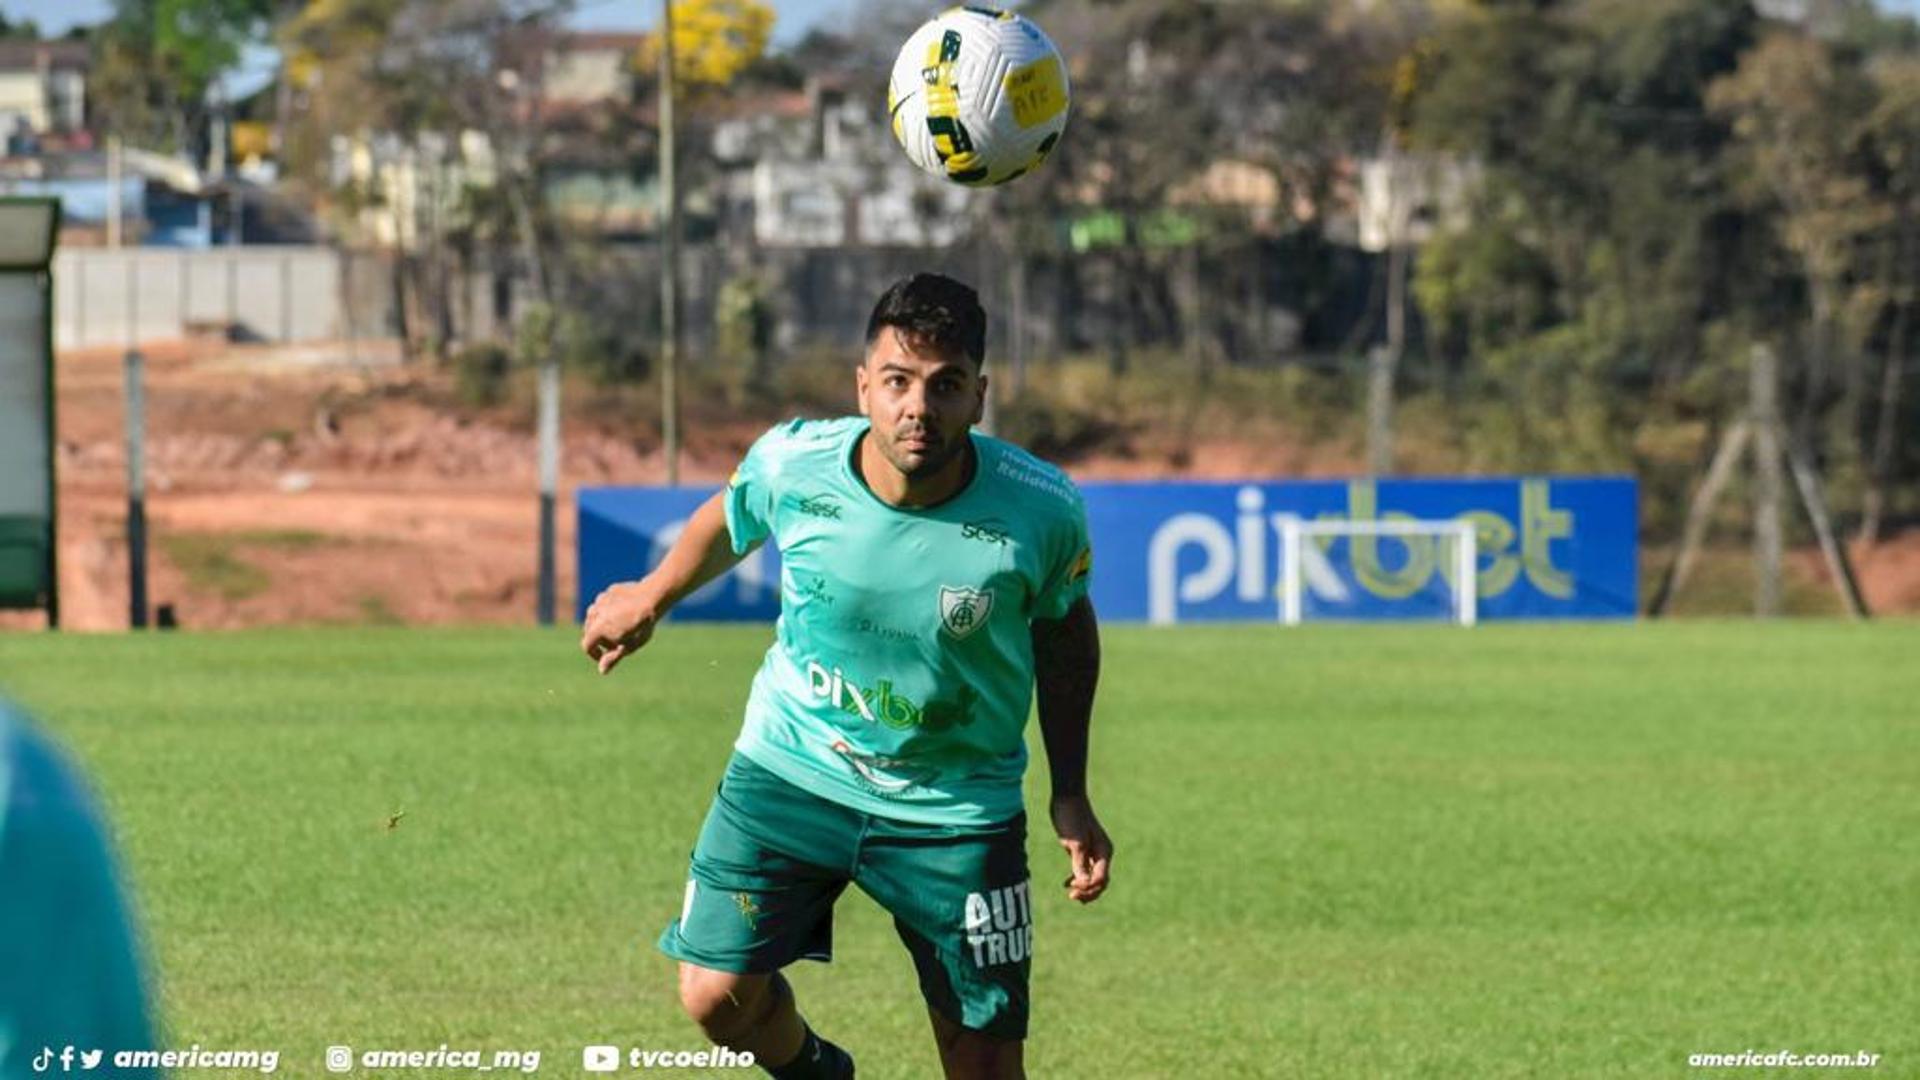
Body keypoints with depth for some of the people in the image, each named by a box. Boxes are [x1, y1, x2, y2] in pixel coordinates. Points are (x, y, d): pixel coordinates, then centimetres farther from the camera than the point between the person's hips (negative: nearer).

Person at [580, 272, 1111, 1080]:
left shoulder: (1043, 511, -20)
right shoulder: (790, 463, -18)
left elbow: (1064, 628, 2)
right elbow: (729, 519, 8)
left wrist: (1070, 793, 2)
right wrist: (649, 598, 24)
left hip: (957, 807, -1)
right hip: (789, 771, 1)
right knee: (718, 996, -7)